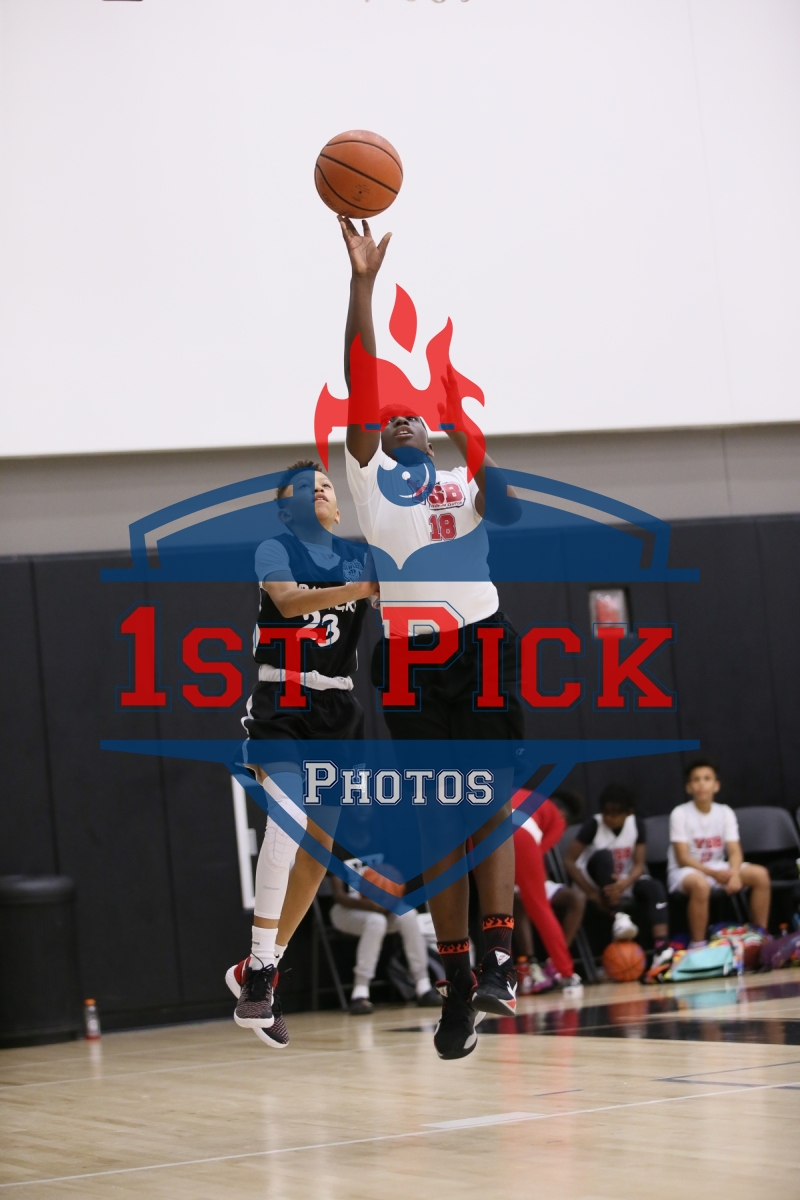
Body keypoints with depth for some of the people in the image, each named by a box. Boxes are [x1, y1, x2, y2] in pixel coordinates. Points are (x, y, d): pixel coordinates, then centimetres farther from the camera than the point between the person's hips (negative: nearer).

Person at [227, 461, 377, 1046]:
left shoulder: (358, 554, 11)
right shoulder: (275, 549, -2)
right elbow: (289, 602, -22)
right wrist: (363, 589, -34)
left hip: (338, 708, 5)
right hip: (281, 702, -5)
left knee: (321, 843, 5)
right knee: (288, 817, -25)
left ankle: (258, 971, 18)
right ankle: (260, 970, -24)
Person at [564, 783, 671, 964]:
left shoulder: (636, 826, -5)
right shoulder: (593, 825, -16)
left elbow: (640, 864, -12)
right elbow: (569, 861, -19)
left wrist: (625, 884, -36)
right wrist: (592, 893, -25)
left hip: (624, 882, 3)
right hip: (598, 881, -3)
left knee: (655, 887, -28)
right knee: (604, 855, -34)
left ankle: (661, 950, -43)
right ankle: (618, 918, -36)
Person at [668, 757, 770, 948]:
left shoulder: (725, 813, 1)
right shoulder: (680, 814, -12)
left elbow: (735, 852, -6)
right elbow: (683, 859, -16)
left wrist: (734, 875, -28)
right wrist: (713, 873, -29)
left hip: (718, 868, 5)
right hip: (684, 871, -5)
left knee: (760, 874, -16)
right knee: (700, 884, -41)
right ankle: (697, 946, -30)